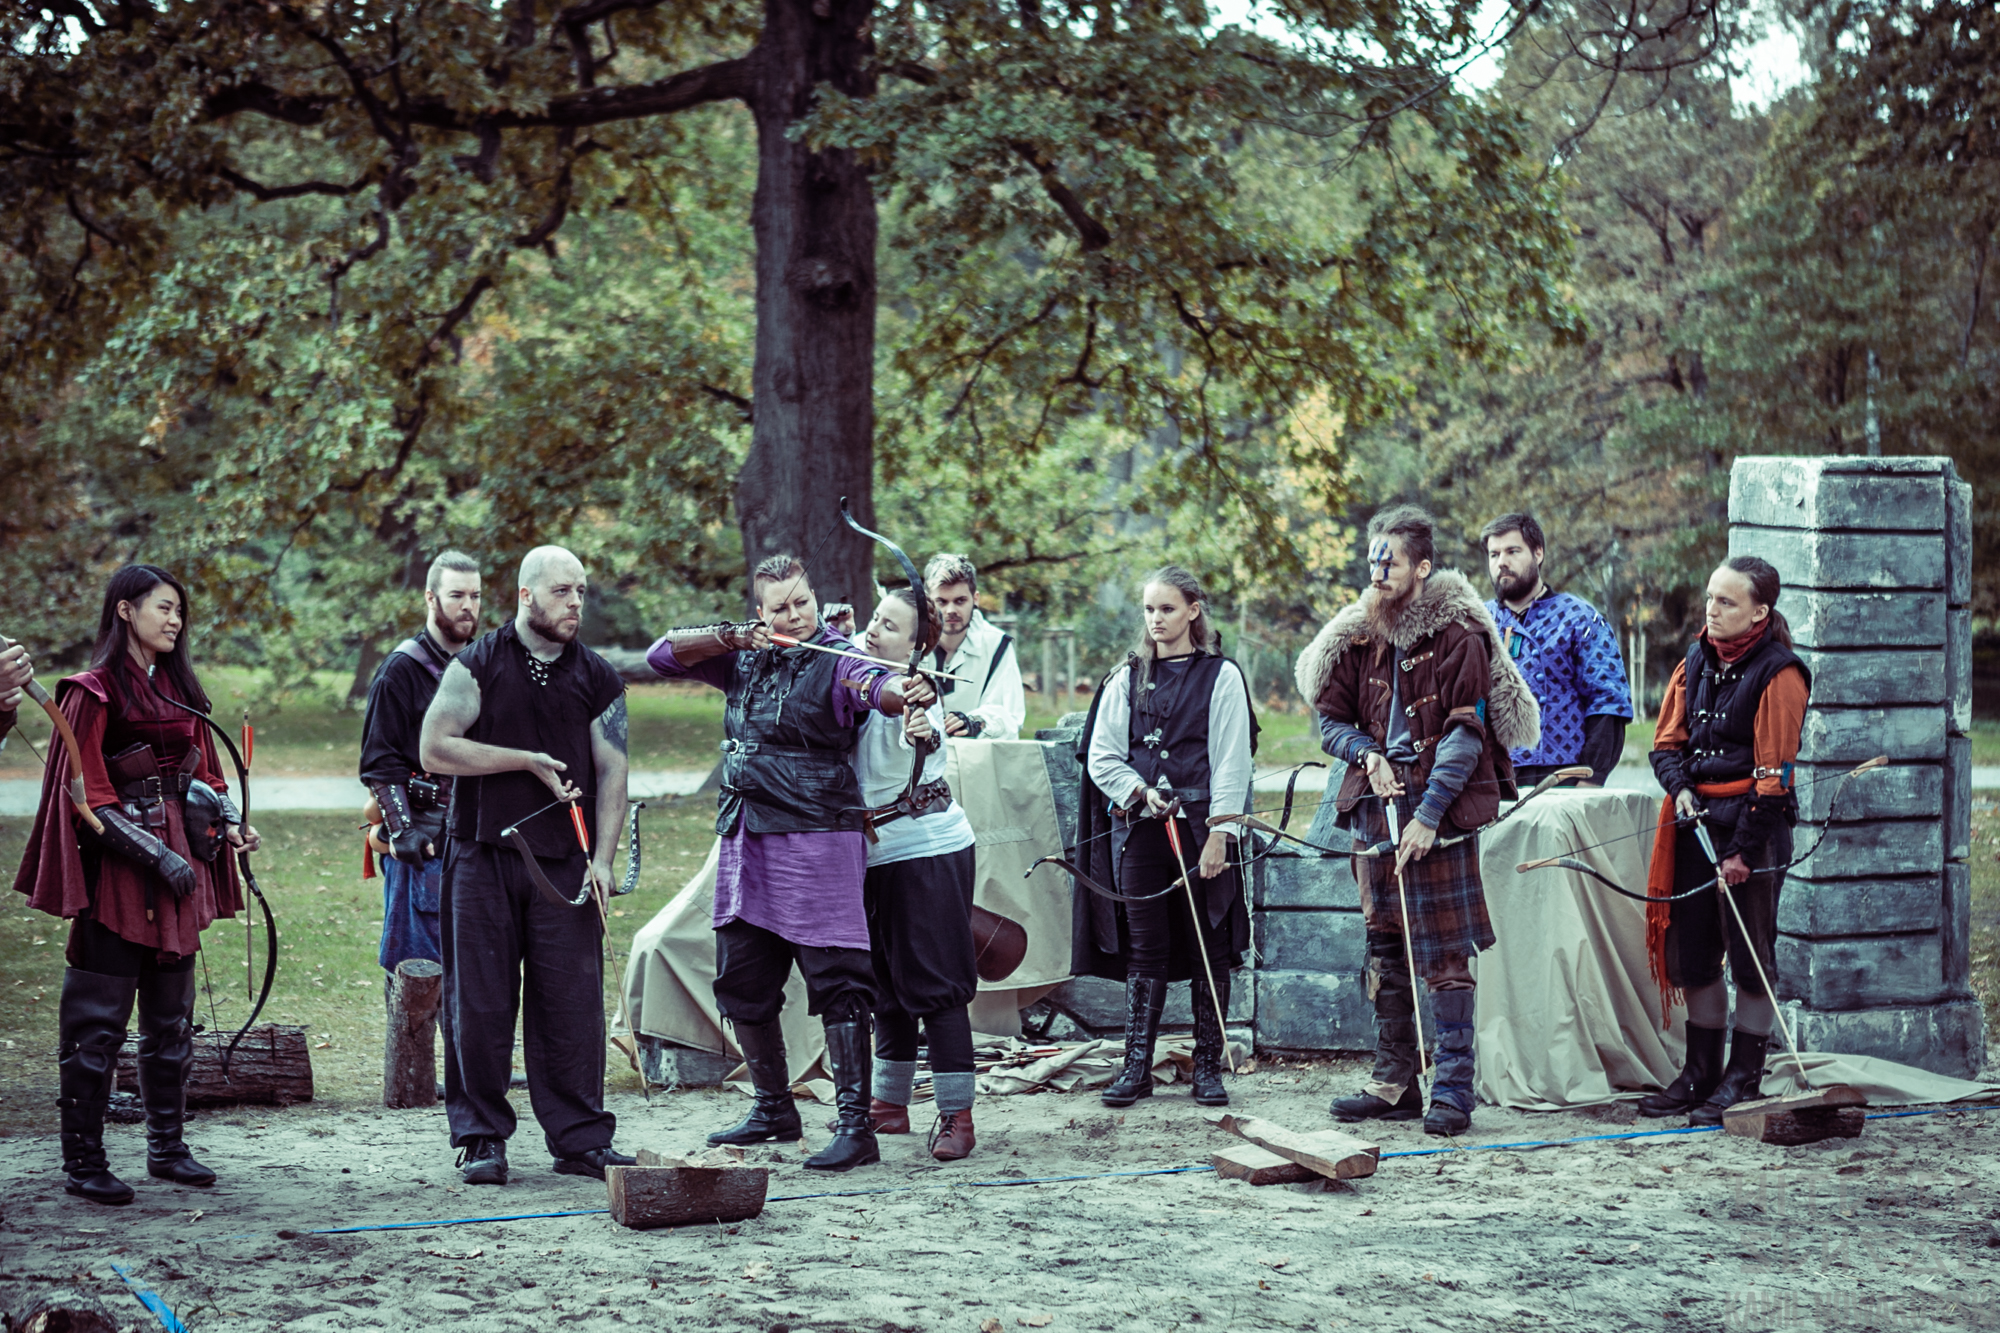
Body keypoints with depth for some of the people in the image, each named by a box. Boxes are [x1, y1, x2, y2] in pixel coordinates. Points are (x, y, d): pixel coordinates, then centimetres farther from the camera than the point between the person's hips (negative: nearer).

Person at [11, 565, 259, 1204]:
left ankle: (167, 1146, 22)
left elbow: (203, 769, 19)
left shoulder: (179, 688, 15)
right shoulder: (95, 691, -7)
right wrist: (157, 856, -15)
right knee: (98, 1020, -4)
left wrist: (231, 821, -1)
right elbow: (88, 794, -11)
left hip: (180, 860, 7)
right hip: (120, 870, -7)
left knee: (171, 1015, 12)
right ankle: (82, 1161, 1)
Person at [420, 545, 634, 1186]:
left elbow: (612, 773, 7)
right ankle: (481, 1137, 8)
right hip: (483, 854, -1)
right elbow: (433, 750, -5)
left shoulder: (597, 679, 9)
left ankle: (579, 1137, 7)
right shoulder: (477, 666, 2)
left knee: (572, 999, -1)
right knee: (480, 1000, 0)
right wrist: (527, 761, -10)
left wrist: (602, 859, -4)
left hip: (565, 863, 2)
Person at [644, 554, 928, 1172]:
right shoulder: (744, 660, 12)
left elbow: (875, 686, -27)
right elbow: (662, 654, 10)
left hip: (817, 843, -7)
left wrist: (905, 695, -51)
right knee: (741, 983, 14)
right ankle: (774, 1110, 29)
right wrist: (730, 637, -6)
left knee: (836, 984, -9)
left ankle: (855, 1125, -8)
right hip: (745, 844, 7)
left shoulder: (835, 661, -6)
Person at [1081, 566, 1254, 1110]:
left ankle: (1208, 1066, 7)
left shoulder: (1221, 676, 3)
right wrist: (1140, 792, -6)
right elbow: (1101, 757, 11)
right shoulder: (1127, 678, 12)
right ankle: (1136, 1066, 6)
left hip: (1201, 825, -2)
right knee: (1144, 947, 1)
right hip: (1139, 826, 2)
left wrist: (1218, 835, -9)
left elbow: (1231, 763, -2)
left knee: (1209, 948, 0)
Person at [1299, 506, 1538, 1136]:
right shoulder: (1358, 636, 11)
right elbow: (1331, 720, 17)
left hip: (1441, 810, -6)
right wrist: (1367, 754, -5)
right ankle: (1393, 1082, 18)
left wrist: (1428, 815, -15)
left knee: (1447, 953, -6)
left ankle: (1453, 1090, -3)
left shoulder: (1457, 635, -5)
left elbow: (1466, 733, -9)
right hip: (1376, 806, 6)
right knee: (1384, 949, 10)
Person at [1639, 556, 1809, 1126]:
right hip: (1695, 823, 7)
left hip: (1753, 827, -7)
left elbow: (1773, 771, -13)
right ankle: (1700, 1073, 21)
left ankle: (1743, 1079, 9)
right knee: (1691, 951, 10)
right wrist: (1680, 787, -7)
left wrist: (1744, 848, -16)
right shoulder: (1696, 662, 10)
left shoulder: (1779, 673, -11)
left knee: (1750, 956, 0)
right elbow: (1667, 742, 14)